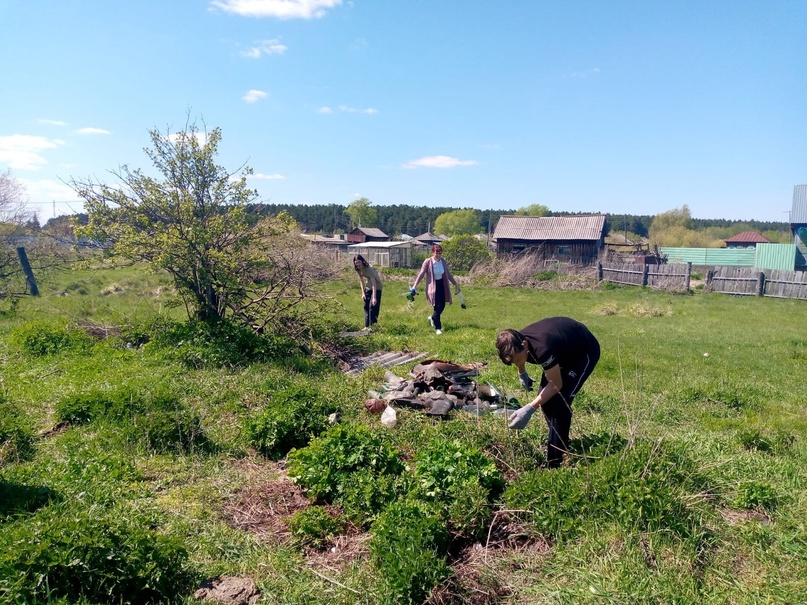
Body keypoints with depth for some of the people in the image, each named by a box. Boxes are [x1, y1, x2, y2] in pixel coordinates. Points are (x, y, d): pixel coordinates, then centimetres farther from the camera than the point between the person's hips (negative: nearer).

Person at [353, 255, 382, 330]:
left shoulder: (368, 269, -32)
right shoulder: (358, 269, -10)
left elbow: (374, 283, -37)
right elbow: (361, 280, 4)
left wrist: (374, 297, -42)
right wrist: (363, 293, -1)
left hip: (376, 287, -7)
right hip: (368, 287, 7)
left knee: (373, 306, -12)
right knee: (366, 306, 9)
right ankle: (367, 326, 17)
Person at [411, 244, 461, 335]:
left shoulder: (443, 261, 0)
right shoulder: (427, 262, -13)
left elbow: (448, 274, 12)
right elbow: (421, 274, -9)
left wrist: (455, 284, 16)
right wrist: (414, 286, -14)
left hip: (442, 285, 5)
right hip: (433, 286, -5)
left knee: (442, 305, 10)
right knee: (438, 307, -8)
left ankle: (432, 318, 40)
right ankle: (438, 328, 6)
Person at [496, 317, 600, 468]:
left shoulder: (542, 348, -42)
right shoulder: (517, 342, -19)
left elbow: (556, 385, -31)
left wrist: (529, 409, -36)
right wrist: (522, 374, 14)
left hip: (584, 351, -8)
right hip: (564, 349, 8)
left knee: (560, 400, -18)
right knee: (544, 396, 1)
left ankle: (555, 461, -10)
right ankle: (559, 441, 23)